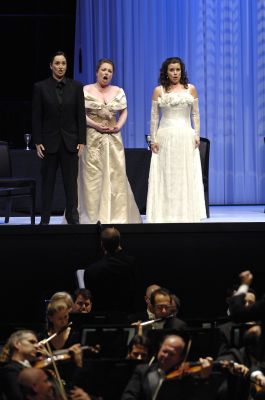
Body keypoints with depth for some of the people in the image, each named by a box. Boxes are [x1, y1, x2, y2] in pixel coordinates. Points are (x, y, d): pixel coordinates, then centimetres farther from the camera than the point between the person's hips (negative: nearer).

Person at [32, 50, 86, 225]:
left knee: (71, 181, 0)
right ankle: (45, 219, 9)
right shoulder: (40, 87, 1)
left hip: (70, 141, 0)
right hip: (49, 141, 0)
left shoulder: (76, 86, 3)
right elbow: (36, 117, 1)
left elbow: (81, 115, 2)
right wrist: (38, 142, -5)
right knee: (47, 182, 5)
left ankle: (73, 218, 4)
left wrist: (81, 141, -3)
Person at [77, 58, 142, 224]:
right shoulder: (86, 91, 0)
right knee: (93, 176, -5)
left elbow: (124, 112, 13)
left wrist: (119, 125, -6)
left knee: (116, 175, 0)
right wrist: (96, 125, -15)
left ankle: (117, 215, 4)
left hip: (113, 138, 3)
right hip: (93, 138, -3)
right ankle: (94, 216, -1)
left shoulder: (119, 91, 10)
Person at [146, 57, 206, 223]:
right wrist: (153, 139, -3)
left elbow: (195, 114, 8)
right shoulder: (159, 90, 4)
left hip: (186, 137, 1)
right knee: (166, 176, -1)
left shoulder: (191, 89, 7)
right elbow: (154, 117, 4)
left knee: (186, 176, 1)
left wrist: (197, 135, -1)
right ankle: (167, 214, 3)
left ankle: (186, 214, 6)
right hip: (165, 137, -1)